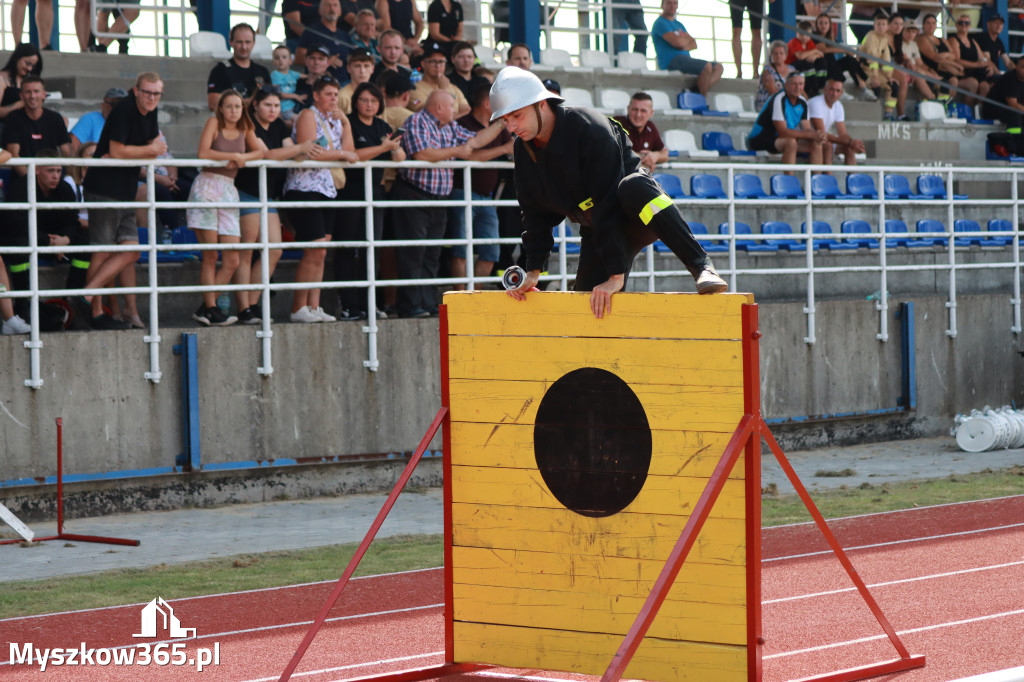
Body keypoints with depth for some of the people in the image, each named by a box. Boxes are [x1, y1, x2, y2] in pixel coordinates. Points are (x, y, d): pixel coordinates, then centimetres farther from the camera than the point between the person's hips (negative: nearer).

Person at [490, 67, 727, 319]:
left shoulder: (590, 129, -26)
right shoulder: (524, 151, -4)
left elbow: (609, 204, -30)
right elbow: (536, 213, 5)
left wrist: (616, 275, -34)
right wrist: (532, 271, -5)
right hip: (597, 231, 7)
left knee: (633, 186, -41)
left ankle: (702, 266, -37)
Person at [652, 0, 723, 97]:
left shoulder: (679, 24, 25)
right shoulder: (661, 23, -4)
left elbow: (694, 44, 14)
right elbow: (678, 42, -16)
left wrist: (685, 47, -9)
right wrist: (687, 39, 7)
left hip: (685, 58, 9)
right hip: (671, 61, -9)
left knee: (718, 67, 0)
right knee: (707, 66, -27)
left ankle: (699, 93, -18)